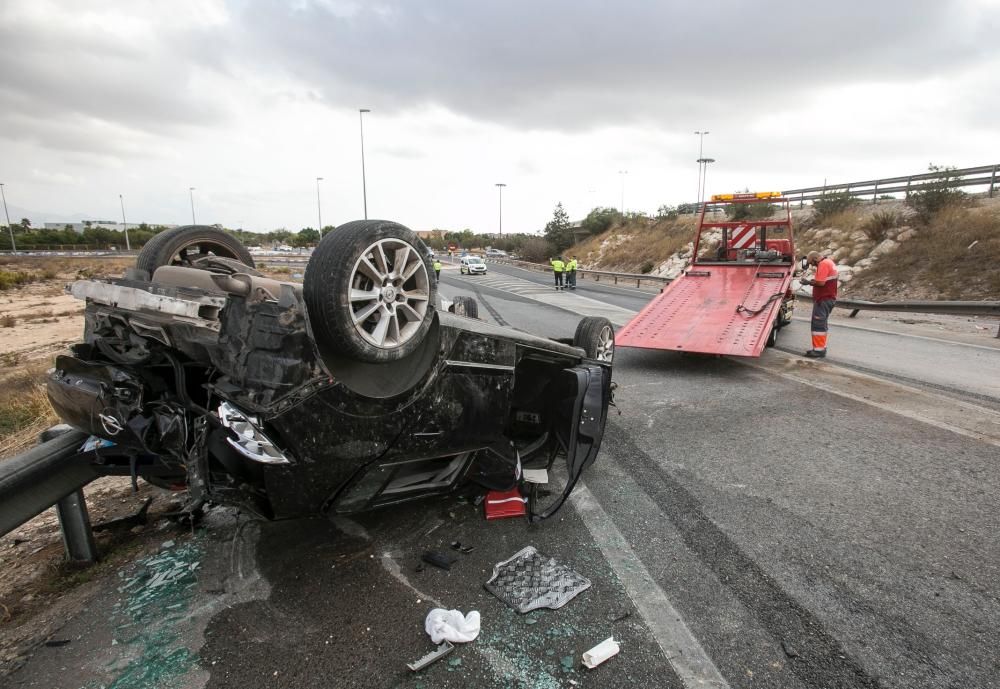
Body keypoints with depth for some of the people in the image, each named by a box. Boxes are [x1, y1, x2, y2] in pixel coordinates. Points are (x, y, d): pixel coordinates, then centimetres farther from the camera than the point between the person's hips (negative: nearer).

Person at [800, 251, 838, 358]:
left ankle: (819, 350, -7)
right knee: (823, 324, 15)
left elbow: (821, 282, -24)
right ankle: (821, 347, 21)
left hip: (823, 300, -10)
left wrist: (809, 282, -10)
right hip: (829, 298, 10)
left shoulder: (823, 264, -16)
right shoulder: (829, 262, 16)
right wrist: (813, 281, 9)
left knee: (818, 324, -8)